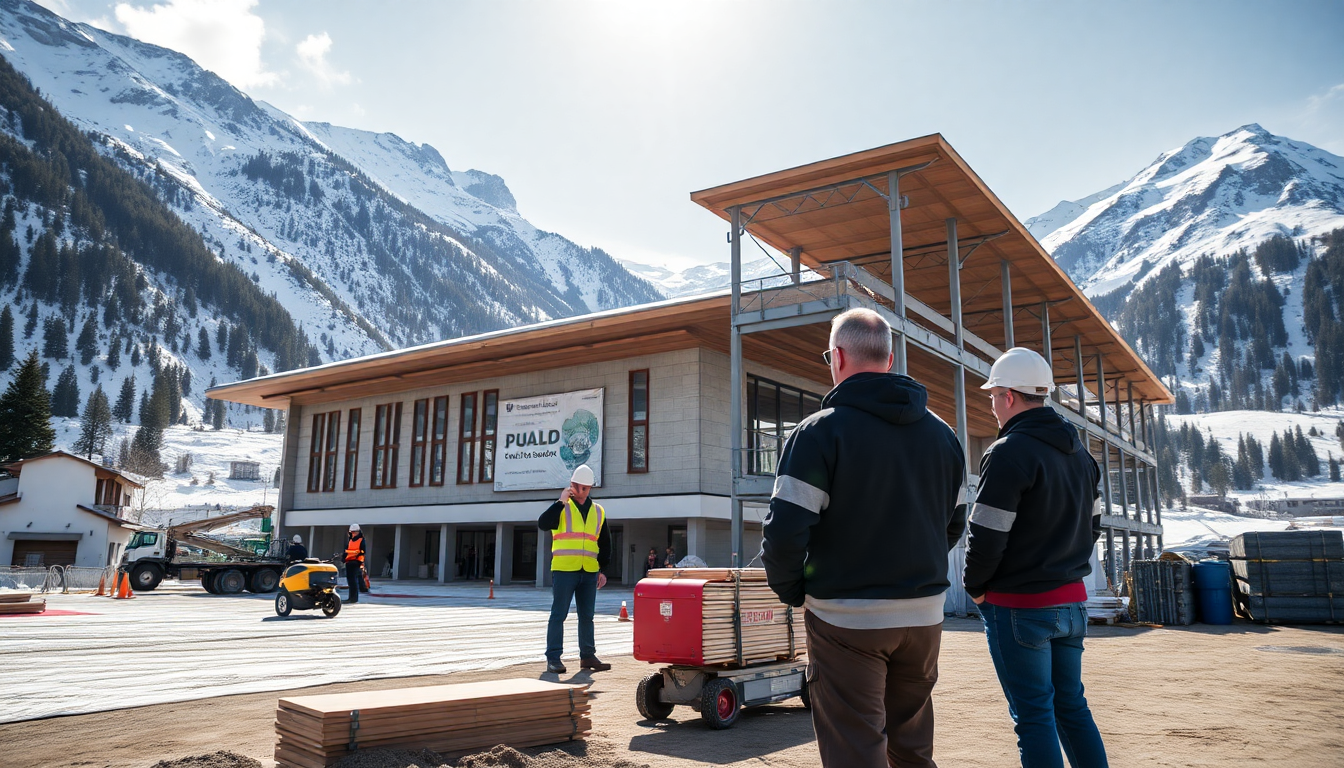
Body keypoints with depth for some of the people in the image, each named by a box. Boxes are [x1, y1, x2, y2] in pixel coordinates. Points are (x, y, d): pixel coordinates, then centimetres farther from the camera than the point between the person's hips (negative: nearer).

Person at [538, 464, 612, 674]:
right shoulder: (561, 508, 1)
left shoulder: (598, 512, 13)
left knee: (587, 616, 12)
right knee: (558, 615, -2)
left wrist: (603, 569, 12)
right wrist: (561, 502, -19)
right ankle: (553, 659, 3)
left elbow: (605, 544, 18)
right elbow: (543, 524, -18)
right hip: (563, 570, -4)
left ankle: (587, 656, 22)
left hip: (589, 572, 5)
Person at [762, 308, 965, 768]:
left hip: (847, 619, -6)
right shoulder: (942, 434, 9)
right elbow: (954, 525, 17)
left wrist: (791, 590, -1)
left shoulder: (820, 431, -12)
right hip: (924, 616, 6)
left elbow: (784, 532, -17)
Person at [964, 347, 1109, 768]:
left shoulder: (1009, 452, -17)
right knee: (1071, 706, 17)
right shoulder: (1080, 452, 11)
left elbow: (986, 538, -19)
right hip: (1072, 598, 8)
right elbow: (1091, 526, 19)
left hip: (1018, 606, -8)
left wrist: (976, 586, -4)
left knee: (1033, 714, 1)